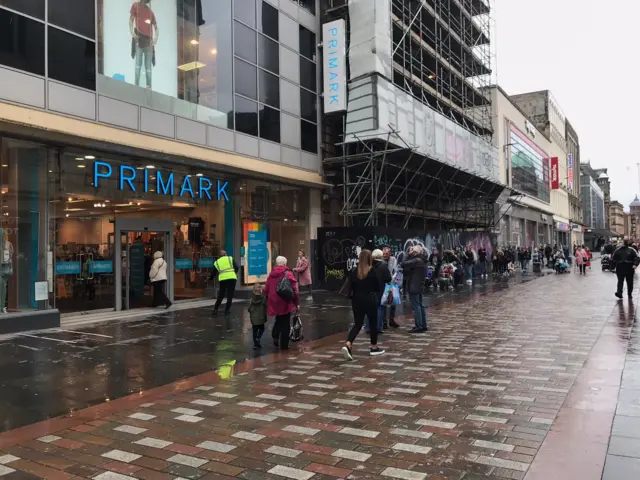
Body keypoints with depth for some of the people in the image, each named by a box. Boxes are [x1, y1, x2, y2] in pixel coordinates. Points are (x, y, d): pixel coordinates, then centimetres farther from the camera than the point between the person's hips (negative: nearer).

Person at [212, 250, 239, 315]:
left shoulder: (216, 262, 16)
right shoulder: (230, 258, 10)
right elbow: (237, 267, 1)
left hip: (222, 279, 2)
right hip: (232, 278, -2)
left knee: (220, 295, 16)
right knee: (230, 295, 6)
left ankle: (215, 310, 13)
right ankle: (226, 311, 4)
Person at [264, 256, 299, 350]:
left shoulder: (271, 274, 6)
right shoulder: (288, 274, -9)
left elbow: (266, 290, 11)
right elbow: (294, 290, -12)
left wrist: (269, 301, 24)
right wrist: (297, 303, -5)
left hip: (274, 303, 4)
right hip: (285, 303, -4)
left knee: (279, 320, 25)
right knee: (285, 324, 7)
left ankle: (275, 336, 7)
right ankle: (284, 345, 11)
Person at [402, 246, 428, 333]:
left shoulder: (416, 261, -18)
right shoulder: (421, 261, 13)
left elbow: (404, 264, -23)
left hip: (414, 287, -10)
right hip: (419, 286, 10)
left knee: (415, 307, -7)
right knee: (420, 306, 15)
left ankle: (419, 326, -6)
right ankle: (423, 325, 20)